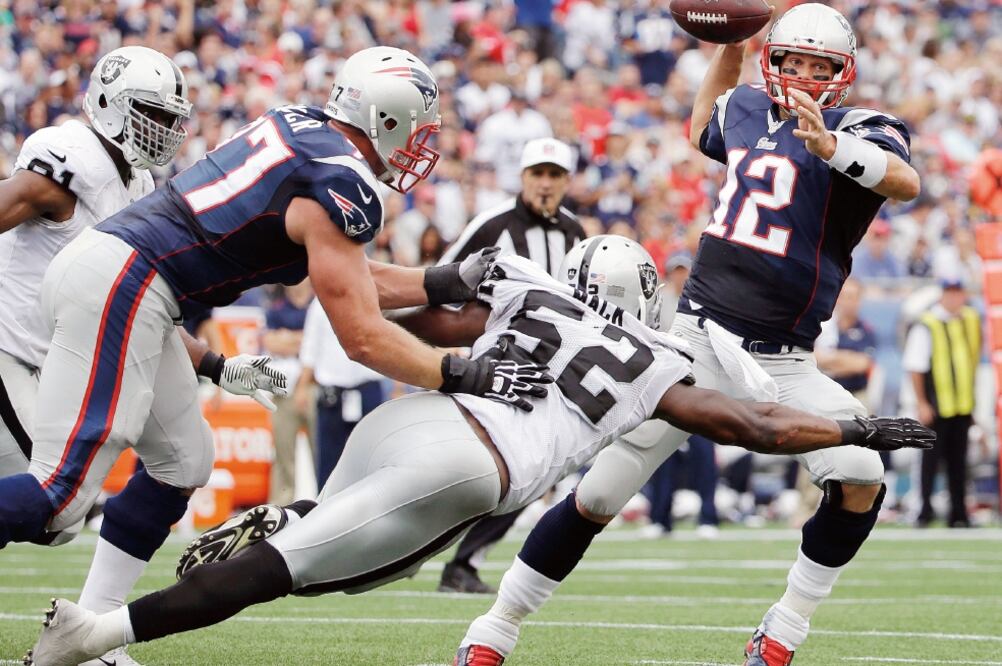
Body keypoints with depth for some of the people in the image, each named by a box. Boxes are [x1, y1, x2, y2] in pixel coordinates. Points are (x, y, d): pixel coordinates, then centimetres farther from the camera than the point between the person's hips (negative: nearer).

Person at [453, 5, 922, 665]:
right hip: (699, 338, 2)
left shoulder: (856, 129, -6)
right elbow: (702, 130, 36)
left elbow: (907, 181, -31)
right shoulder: (746, 110, 9)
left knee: (860, 478, -24)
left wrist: (829, 145, -45)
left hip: (783, 363, -2)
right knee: (597, 498, -1)